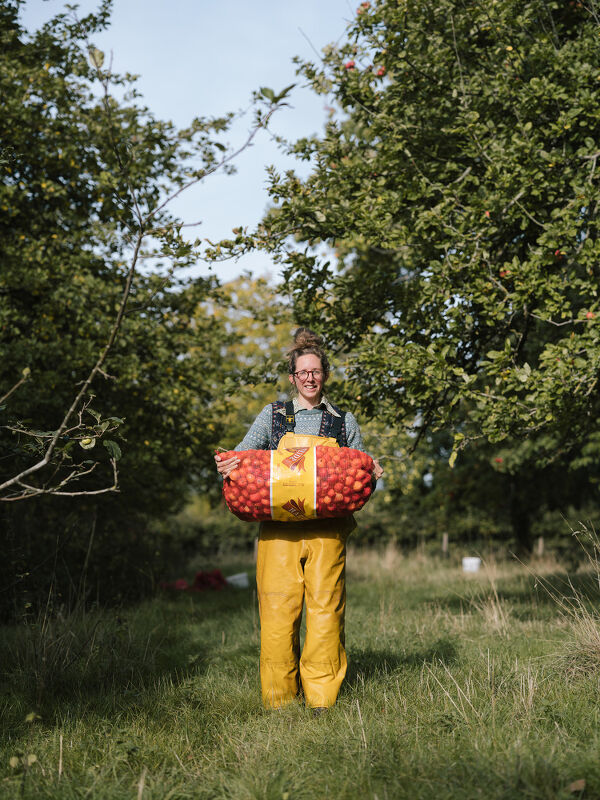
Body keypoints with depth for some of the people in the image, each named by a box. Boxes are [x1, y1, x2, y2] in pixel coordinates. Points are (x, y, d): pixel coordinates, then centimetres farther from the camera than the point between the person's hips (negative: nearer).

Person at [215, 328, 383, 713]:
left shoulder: (345, 421, 18)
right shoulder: (273, 414, 17)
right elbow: (243, 453, 10)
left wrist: (372, 475, -3)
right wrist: (227, 465, -12)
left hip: (327, 528, 0)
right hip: (279, 525, 0)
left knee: (325, 608, -7)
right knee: (278, 608, -6)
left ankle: (322, 696, 2)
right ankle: (279, 698, 4)